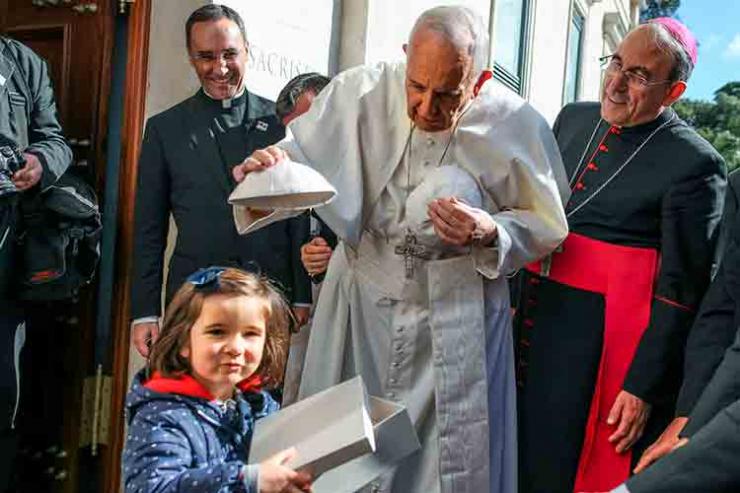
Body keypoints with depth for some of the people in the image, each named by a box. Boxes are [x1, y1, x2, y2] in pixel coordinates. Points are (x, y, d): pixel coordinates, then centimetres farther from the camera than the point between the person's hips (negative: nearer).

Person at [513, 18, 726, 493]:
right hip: (534, 321, 6)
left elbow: (680, 292, -12)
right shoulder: (573, 119, 7)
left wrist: (643, 387, -13)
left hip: (605, 343, -6)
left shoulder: (694, 163, -11)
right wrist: (512, 296, 14)